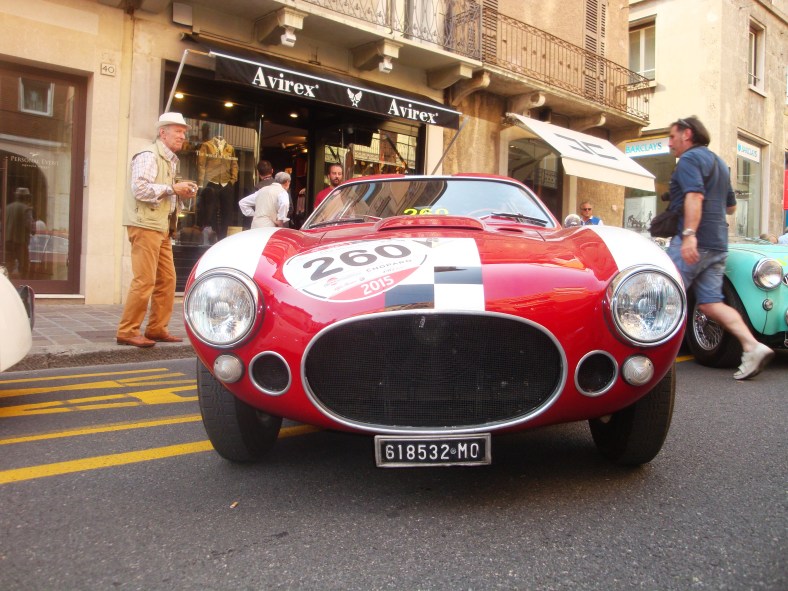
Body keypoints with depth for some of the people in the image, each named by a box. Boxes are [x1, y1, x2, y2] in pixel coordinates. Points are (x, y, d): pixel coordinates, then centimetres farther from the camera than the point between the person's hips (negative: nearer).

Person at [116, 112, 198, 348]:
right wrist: (172, 188, -15)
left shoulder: (170, 160, 21)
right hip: (145, 225, -9)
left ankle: (157, 329, 16)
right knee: (144, 281, -10)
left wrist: (182, 193, 9)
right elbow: (140, 189, -20)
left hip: (162, 227, 10)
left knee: (167, 279, 8)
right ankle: (127, 332, -2)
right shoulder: (149, 156, -8)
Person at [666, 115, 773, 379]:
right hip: (718, 244, 9)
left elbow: (695, 196, -22)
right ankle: (753, 347, -6)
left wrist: (689, 234, -31)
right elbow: (731, 206, 31)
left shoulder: (690, 158, -5)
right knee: (711, 302, 5)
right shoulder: (719, 162, 25)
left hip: (691, 242, -9)